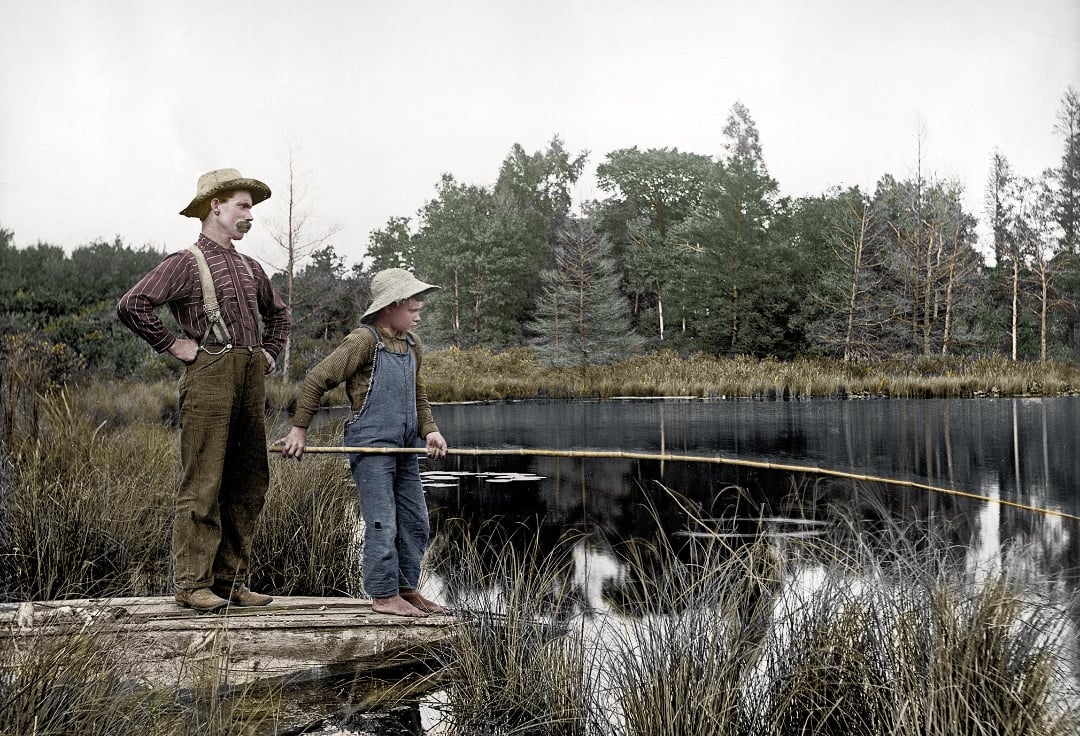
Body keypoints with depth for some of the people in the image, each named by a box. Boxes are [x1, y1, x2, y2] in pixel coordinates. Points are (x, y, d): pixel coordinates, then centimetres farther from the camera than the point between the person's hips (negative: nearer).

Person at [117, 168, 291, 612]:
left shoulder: (250, 268, 21)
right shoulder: (186, 263, -1)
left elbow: (278, 313, 37)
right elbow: (132, 306, -12)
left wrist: (270, 352, 23)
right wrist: (174, 346, -10)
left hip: (251, 377, 7)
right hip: (210, 374, -7)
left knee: (248, 484, 7)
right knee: (202, 484, -8)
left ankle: (231, 580, 14)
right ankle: (192, 584, -3)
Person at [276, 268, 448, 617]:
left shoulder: (412, 344, 13)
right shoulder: (363, 340, -12)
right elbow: (316, 381, -11)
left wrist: (429, 430, 6)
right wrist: (299, 428, -11)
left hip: (404, 447, 8)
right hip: (370, 445, -8)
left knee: (415, 523, 12)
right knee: (382, 523, -5)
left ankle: (406, 589, 24)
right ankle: (384, 595, 6)